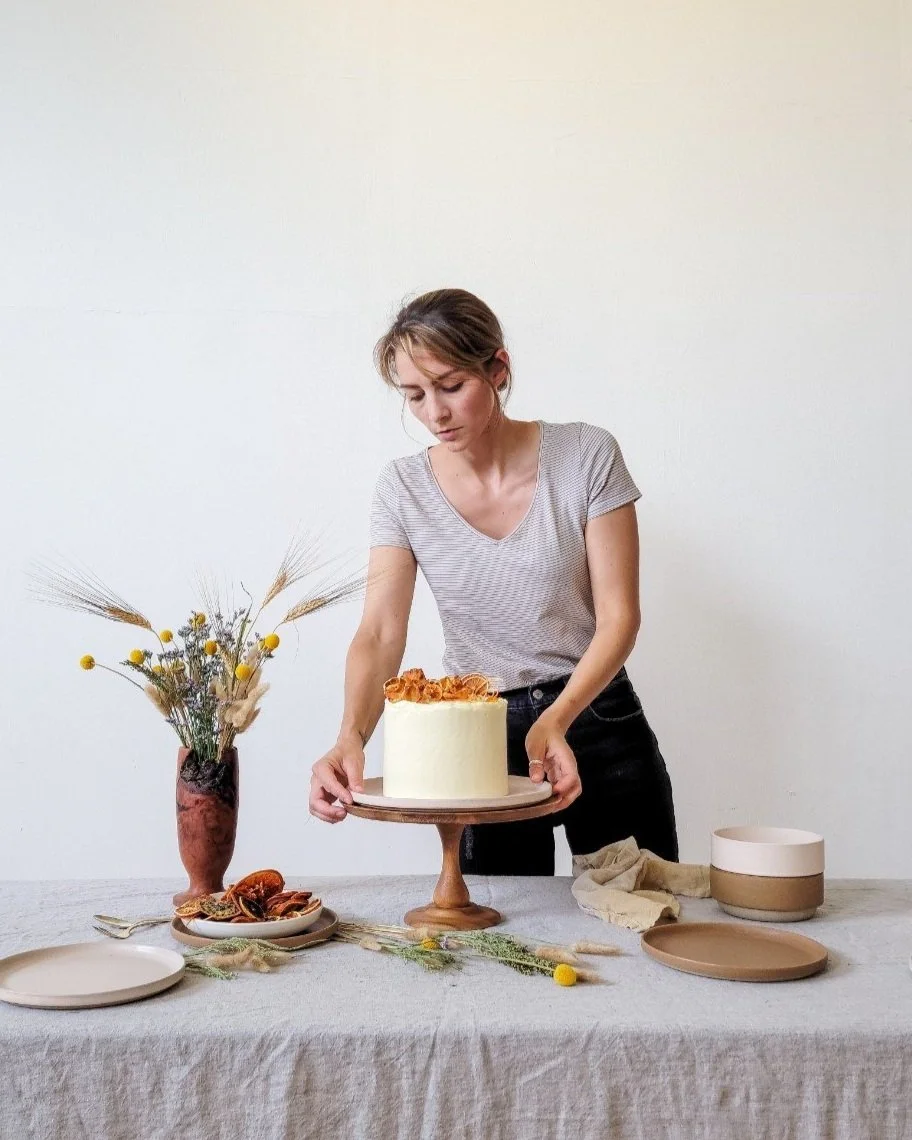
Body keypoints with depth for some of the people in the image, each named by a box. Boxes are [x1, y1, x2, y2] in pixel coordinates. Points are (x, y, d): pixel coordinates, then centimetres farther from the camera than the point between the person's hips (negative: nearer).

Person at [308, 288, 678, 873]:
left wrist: (558, 718, -26)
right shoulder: (403, 489, -6)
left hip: (596, 718, -1)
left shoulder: (587, 456, -12)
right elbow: (380, 633, -12)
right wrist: (352, 735, -31)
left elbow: (618, 616, -12)